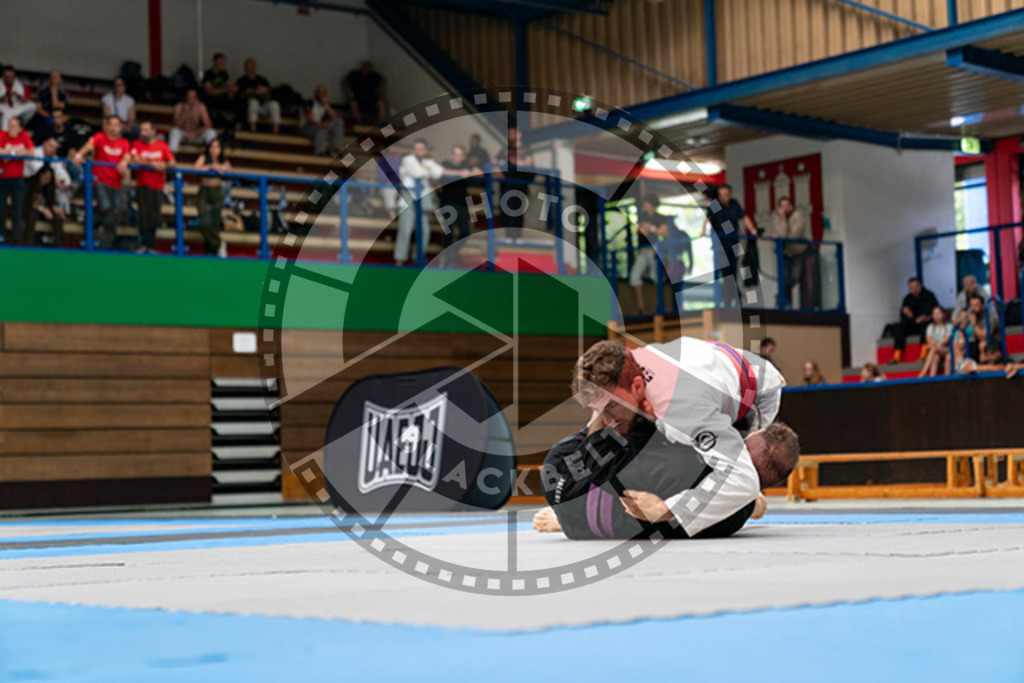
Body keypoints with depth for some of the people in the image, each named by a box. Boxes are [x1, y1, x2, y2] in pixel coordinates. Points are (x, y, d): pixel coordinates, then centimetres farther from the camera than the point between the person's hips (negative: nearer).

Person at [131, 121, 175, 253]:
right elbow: (135, 159, -8)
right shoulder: (137, 144, 5)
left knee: (154, 217, 0)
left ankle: (150, 245, 7)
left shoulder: (162, 145, 9)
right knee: (144, 214, -11)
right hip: (142, 186, -2)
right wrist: (152, 164, -16)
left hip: (157, 187, 2)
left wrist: (165, 165, -17)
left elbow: (172, 162, 5)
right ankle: (143, 244, -6)